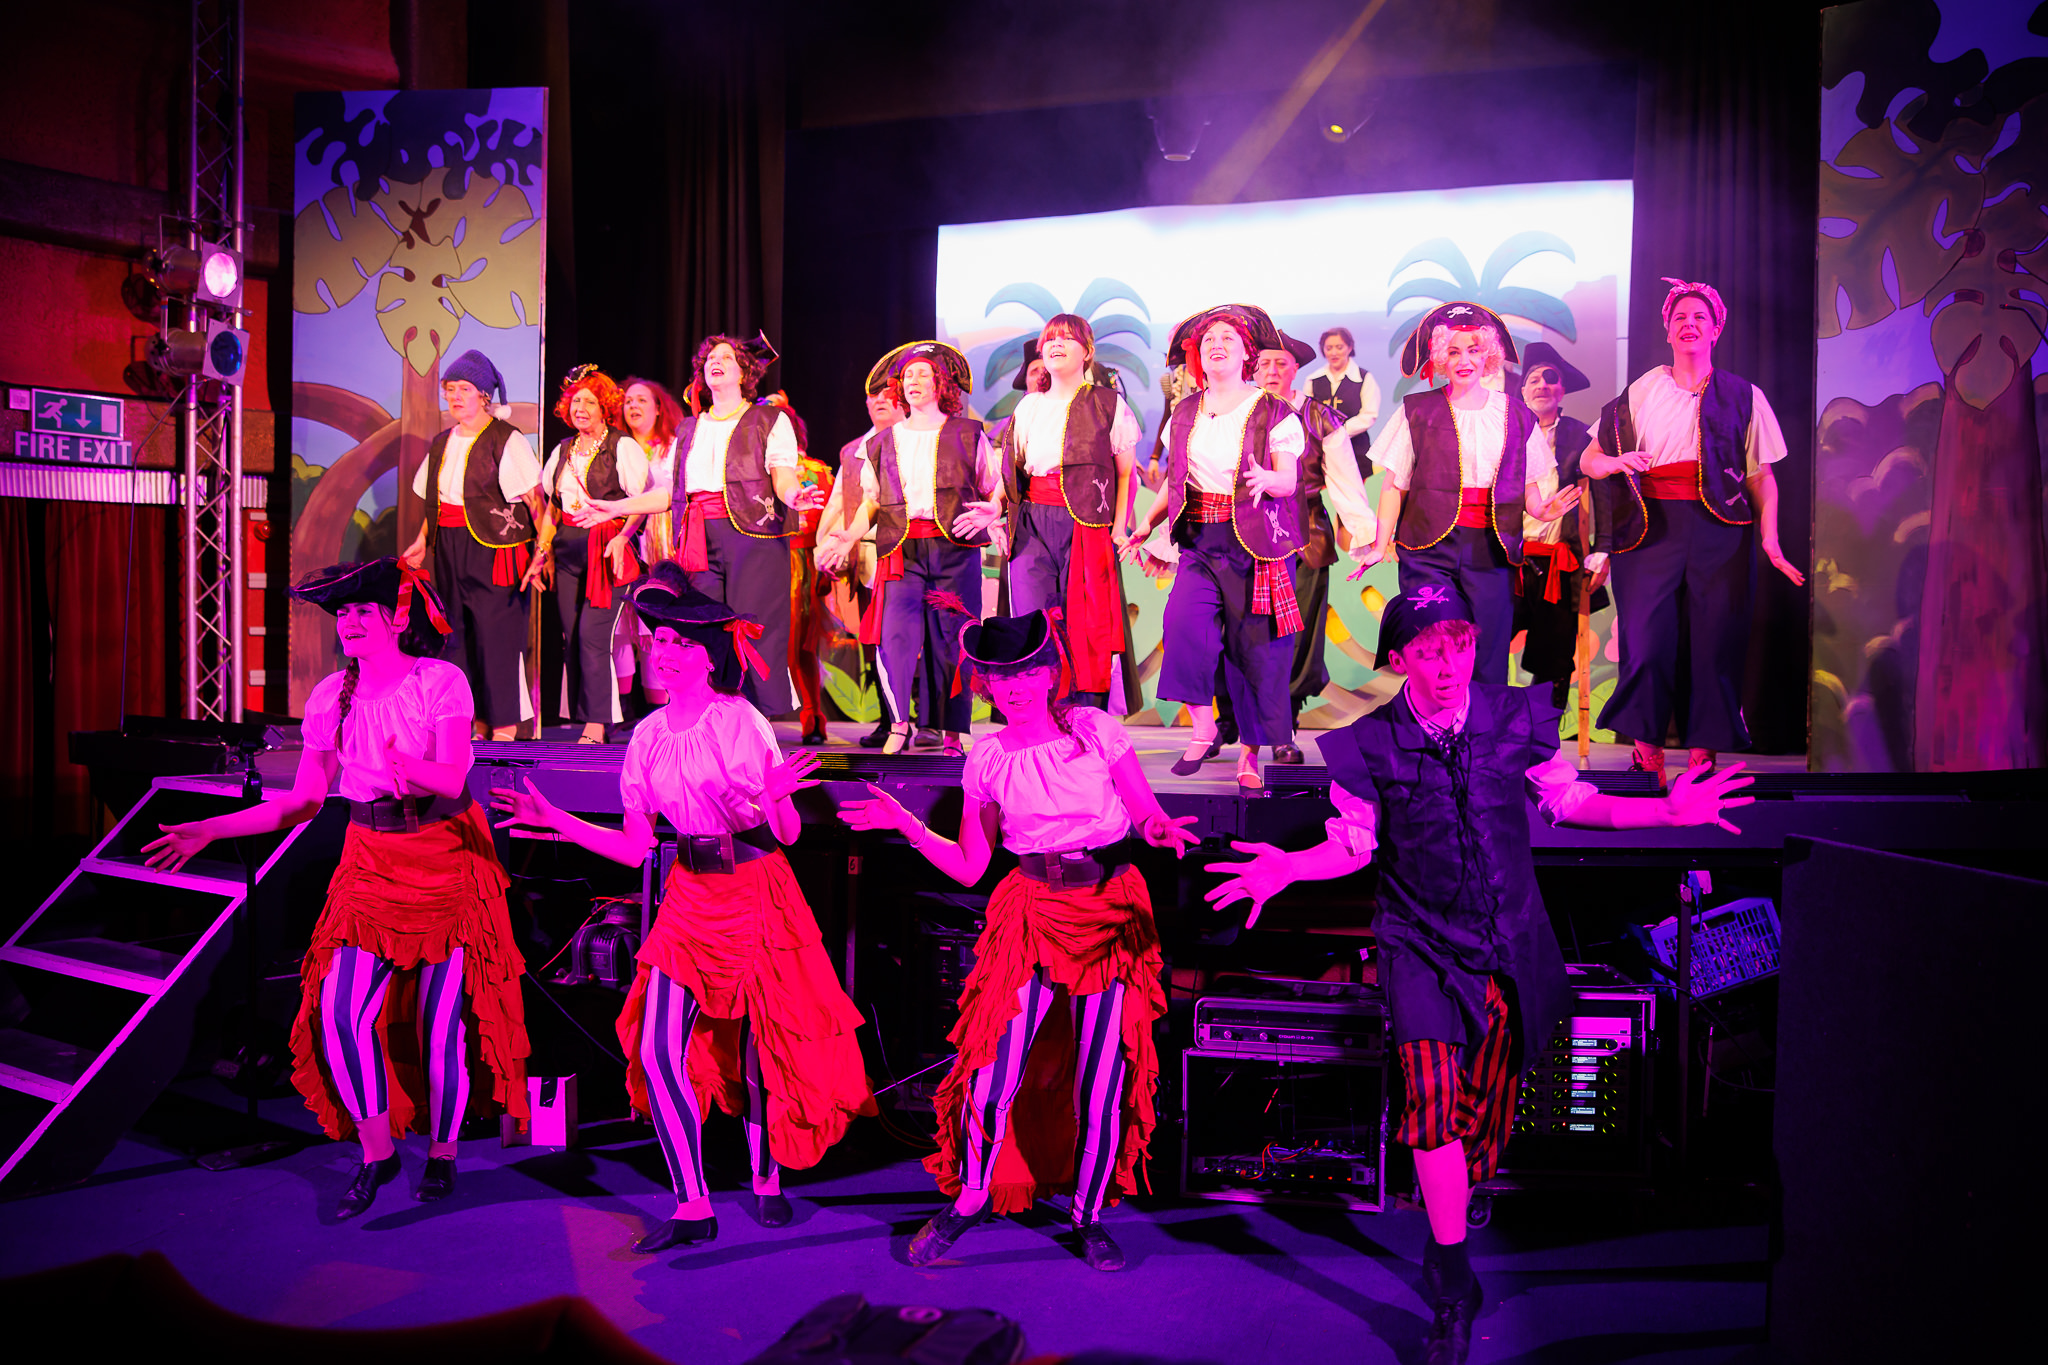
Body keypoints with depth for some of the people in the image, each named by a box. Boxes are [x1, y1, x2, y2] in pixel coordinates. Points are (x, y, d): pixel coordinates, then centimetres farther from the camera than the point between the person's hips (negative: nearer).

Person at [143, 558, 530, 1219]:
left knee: (440, 1018, 0)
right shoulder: (331, 696, 2)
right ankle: (376, 1152, 16)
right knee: (339, 1012, -5)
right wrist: (210, 828, -1)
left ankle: (442, 1153, 22)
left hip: (447, 859, -4)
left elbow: (453, 778, -18)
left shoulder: (443, 682, -10)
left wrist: (409, 767, -39)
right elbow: (303, 801, 6)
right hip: (371, 861, 4)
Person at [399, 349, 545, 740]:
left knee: (496, 633, -7)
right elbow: (434, 501, 22)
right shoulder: (441, 443, 16)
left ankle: (504, 725, 1)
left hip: (493, 547, -7)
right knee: (457, 632, 6)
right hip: (449, 549, 7)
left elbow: (534, 498, -9)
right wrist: (421, 543, 14)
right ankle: (476, 722, 13)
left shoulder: (506, 440, -5)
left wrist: (542, 547, -16)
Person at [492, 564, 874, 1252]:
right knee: (656, 1051, -2)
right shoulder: (650, 734, 3)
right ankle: (693, 1207, 12)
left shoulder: (741, 722, -12)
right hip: (689, 897, 5)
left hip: (753, 895, -5)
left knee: (759, 1046, 5)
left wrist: (771, 803, -32)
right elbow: (633, 847, 5)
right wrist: (556, 820, 0)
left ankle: (767, 1181, 29)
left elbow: (787, 836, -12)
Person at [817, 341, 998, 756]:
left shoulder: (968, 434, 10)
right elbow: (871, 500, 18)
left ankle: (954, 733, 6)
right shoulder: (884, 442, 18)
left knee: (951, 640, -2)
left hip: (954, 547, -1)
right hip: (902, 549, 2)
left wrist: (985, 516, -11)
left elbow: (995, 490, 9)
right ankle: (899, 725, -8)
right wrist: (847, 538, 3)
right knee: (897, 632, -15)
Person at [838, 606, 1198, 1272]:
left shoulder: (1097, 730, -3)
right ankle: (970, 1197, 22)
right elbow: (968, 867, 5)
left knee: (1102, 1079, 3)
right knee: (993, 1070, -4)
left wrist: (1161, 830, -22)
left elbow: (1150, 815, 1)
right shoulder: (987, 759, 2)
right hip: (1031, 915, 1)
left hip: (1113, 911, -1)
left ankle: (1090, 1215, 25)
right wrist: (905, 823, -5)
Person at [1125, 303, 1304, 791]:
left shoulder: (1272, 412, 1)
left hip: (1256, 546, -3)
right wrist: (1147, 522, 5)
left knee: (1254, 650, -1)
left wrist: (1267, 479, -27)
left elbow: (1289, 480, -5)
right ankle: (1203, 727, -5)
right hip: (1200, 543, 3)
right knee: (1183, 622, -22)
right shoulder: (1185, 413, 13)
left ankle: (1249, 753, 14)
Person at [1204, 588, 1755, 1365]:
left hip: (1509, 943, 3)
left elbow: (1568, 801, 6)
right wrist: (1287, 867, -18)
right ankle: (1454, 1288, -3)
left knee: (1488, 1103, 13)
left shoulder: (1517, 719, -5)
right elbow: (1354, 843, -1)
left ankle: (1444, 1244, 43)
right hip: (1422, 944, -2)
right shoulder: (1371, 744, -10)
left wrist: (1668, 812, -4)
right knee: (1433, 1089, -18)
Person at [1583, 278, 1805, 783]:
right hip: (1651, 528, 0)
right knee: (1646, 643, -9)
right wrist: (1618, 462, -11)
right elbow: (1588, 460, 12)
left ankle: (1702, 756, 4)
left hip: (1719, 533, 1)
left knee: (1714, 643, -4)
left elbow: (1762, 476, 9)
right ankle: (1646, 751, 4)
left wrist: (1769, 540, -2)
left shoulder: (1744, 396, 12)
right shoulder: (1640, 393, 12)